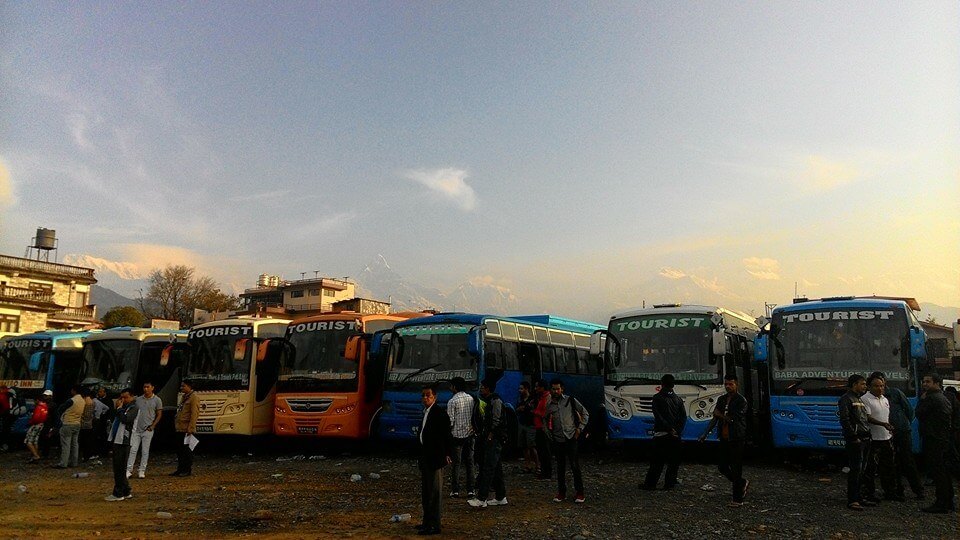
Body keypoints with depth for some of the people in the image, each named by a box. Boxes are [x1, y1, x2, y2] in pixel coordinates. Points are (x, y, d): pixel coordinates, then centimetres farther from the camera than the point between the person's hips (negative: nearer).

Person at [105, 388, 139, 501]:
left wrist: (120, 408, -11)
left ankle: (118, 494, -4)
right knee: (118, 468, 13)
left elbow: (125, 419, -21)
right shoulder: (124, 407, 20)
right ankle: (126, 492, 20)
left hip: (124, 442, -9)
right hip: (117, 440, 9)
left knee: (119, 468, -8)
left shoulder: (133, 408, -6)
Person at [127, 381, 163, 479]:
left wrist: (152, 426, -9)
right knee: (133, 449, 0)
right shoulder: (138, 399, 10)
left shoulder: (157, 400, 0)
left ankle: (142, 471, 9)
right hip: (137, 428, 3)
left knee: (145, 451, 2)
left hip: (147, 429, -3)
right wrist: (133, 424, 5)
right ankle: (129, 470, 5)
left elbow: (159, 415, 1)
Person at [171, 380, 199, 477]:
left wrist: (190, 429, -21)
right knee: (179, 450, 13)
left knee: (187, 451, -2)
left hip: (187, 430, -9)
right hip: (180, 429, 9)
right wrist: (176, 424, 16)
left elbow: (194, 414, -17)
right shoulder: (184, 397, 18)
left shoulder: (194, 398, -11)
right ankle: (180, 469, 21)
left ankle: (188, 470, 4)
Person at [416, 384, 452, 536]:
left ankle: (434, 525, 4)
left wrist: (448, 454, -16)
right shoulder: (426, 413, 12)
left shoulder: (440, 413, -14)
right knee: (426, 492, 18)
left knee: (434, 492, -3)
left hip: (435, 458, -10)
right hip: (425, 459, 10)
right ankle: (427, 522, 30)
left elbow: (447, 435, -15)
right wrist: (421, 457, 16)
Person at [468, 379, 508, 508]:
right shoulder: (490, 401, 18)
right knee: (496, 469, 13)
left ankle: (481, 499, -11)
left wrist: (490, 436, -15)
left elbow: (496, 421, -19)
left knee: (488, 469, -10)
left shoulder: (496, 401, -13)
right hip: (492, 440, 10)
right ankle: (500, 497, 19)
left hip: (494, 440, -10)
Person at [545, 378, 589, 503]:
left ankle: (580, 493, 4)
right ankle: (561, 492, 19)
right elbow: (545, 422, 20)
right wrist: (550, 436, 10)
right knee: (560, 467, 9)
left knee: (575, 465, -4)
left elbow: (585, 414, 5)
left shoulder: (570, 401, -1)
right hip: (558, 440, 3)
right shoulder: (548, 406, 7)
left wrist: (580, 428, -2)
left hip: (571, 438, -3)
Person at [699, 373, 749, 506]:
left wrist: (719, 414, -5)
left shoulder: (741, 401, -9)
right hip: (724, 439, 7)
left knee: (736, 469, -2)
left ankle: (738, 499, 7)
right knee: (722, 467, 11)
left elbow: (733, 419, -19)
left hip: (736, 439, -7)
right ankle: (742, 483, 33)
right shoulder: (721, 399, 12)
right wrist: (705, 434, 10)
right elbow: (715, 419, 16)